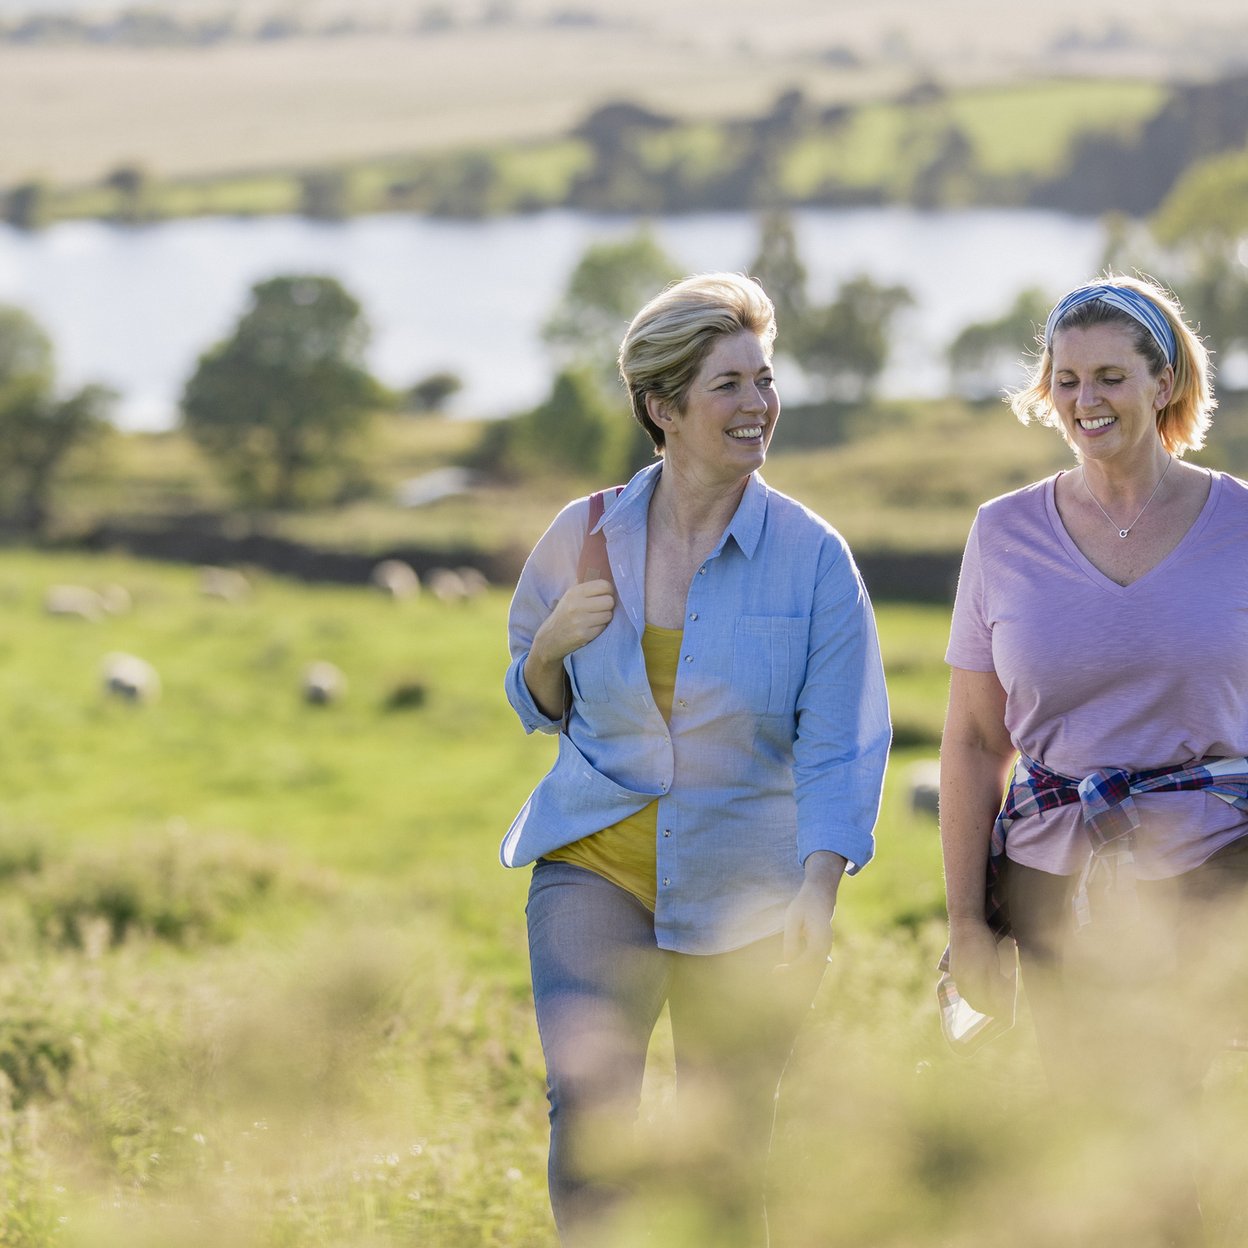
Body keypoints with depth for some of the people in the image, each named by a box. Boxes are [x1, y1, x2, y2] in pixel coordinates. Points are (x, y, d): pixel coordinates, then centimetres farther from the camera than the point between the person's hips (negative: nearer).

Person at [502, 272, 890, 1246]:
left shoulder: (813, 558, -6)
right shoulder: (586, 537, 1)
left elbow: (842, 746, -8)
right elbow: (539, 706, 15)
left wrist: (817, 892, -21)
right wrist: (553, 645, -8)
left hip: (742, 894, -1)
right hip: (596, 864, 1)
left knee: (723, 1166, 6)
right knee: (589, 1110, -21)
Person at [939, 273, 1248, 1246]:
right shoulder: (1007, 533, 5)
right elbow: (974, 739, 7)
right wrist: (966, 918, 3)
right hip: (1059, 883, 2)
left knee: (1143, 1129, -11)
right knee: (1108, 1138, 4)